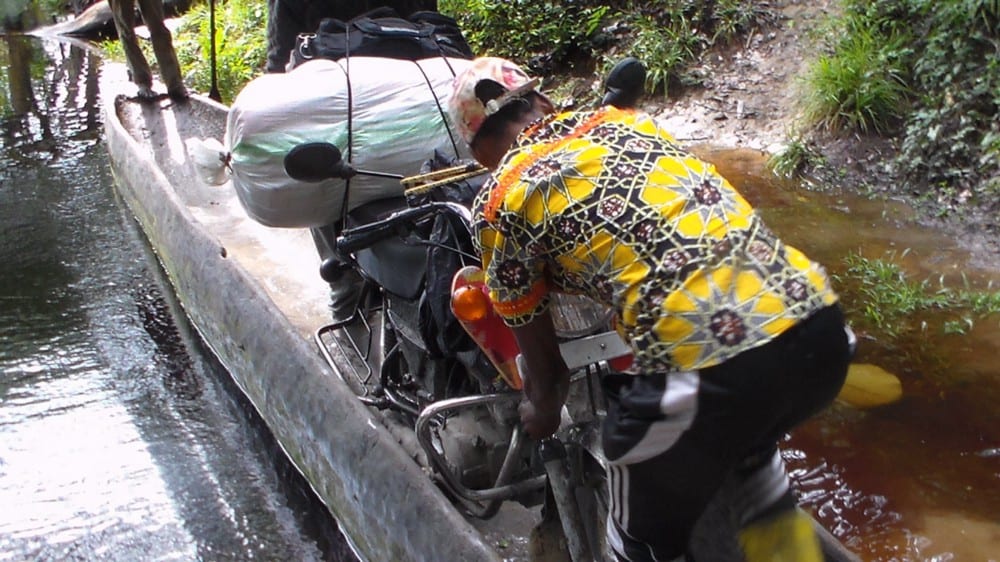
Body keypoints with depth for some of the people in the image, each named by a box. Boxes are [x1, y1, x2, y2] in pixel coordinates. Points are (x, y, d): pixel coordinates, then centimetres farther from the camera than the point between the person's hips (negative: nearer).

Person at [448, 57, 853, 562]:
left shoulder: (499, 203, 6)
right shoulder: (623, 119, 22)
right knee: (747, 436, 39)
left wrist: (542, 414, 38)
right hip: (821, 328, 7)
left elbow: (542, 362, 15)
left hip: (709, 371, -6)